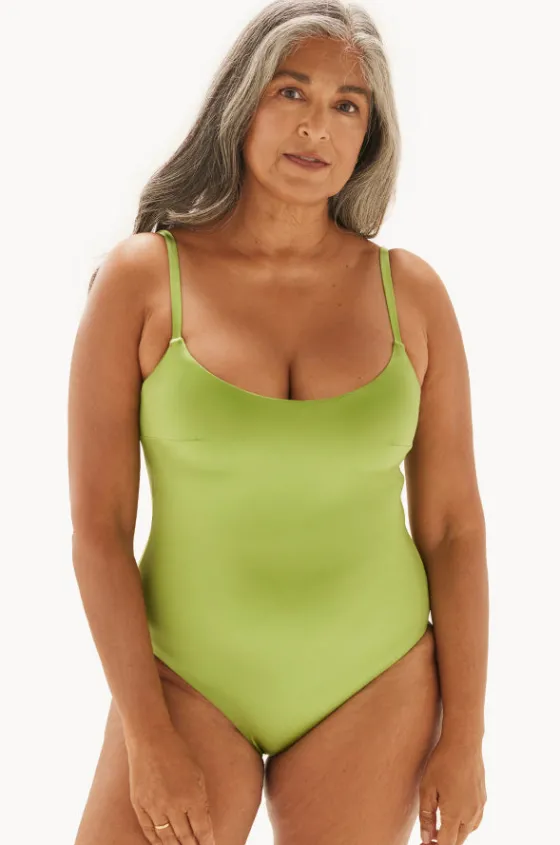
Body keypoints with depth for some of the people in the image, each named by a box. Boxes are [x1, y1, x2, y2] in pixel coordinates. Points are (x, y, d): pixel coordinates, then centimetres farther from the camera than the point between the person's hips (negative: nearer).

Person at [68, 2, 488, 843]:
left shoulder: (409, 292, -2)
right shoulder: (142, 278, -6)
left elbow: (454, 526, 1)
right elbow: (98, 524, -7)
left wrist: (464, 733, 1)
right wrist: (148, 737, -9)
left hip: (372, 691, 1)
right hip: (185, 679, -1)